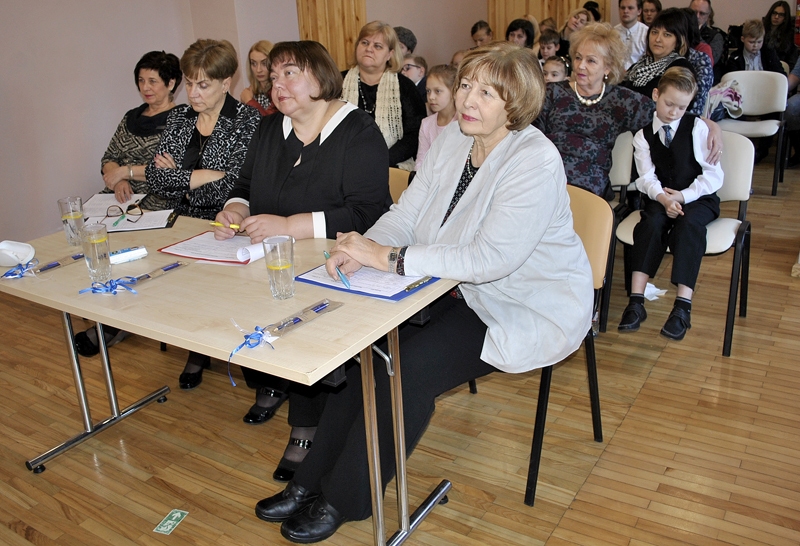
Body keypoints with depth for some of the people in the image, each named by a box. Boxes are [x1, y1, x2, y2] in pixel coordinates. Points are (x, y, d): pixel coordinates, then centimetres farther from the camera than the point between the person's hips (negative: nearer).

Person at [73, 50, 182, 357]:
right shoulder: (131, 118, 20)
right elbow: (108, 159, 18)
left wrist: (126, 171, -10)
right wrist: (118, 180, -3)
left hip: (161, 201, -7)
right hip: (125, 199, 7)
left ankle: (113, 325, -13)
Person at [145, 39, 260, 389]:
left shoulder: (247, 121, -6)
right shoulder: (179, 117, 12)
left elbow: (232, 188, -16)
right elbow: (154, 175, 2)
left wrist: (177, 177, -7)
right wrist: (204, 176, -12)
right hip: (180, 222, 5)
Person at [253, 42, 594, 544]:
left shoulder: (535, 161, -23)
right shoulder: (452, 141, 2)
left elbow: (492, 257, -31)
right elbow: (407, 214, 0)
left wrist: (390, 258, -30)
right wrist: (365, 247, -22)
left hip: (530, 309, -7)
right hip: (463, 290, 7)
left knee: (411, 366, -23)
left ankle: (344, 499, -2)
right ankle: (313, 480, 2)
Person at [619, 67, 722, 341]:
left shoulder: (698, 128, 1)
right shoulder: (643, 136, 7)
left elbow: (713, 175, -5)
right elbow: (646, 177, -4)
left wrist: (683, 196, -18)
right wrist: (662, 197, -24)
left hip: (698, 197, -1)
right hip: (660, 197, 2)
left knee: (689, 224, -33)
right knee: (651, 222, -31)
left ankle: (683, 307, -37)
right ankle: (636, 302, -36)